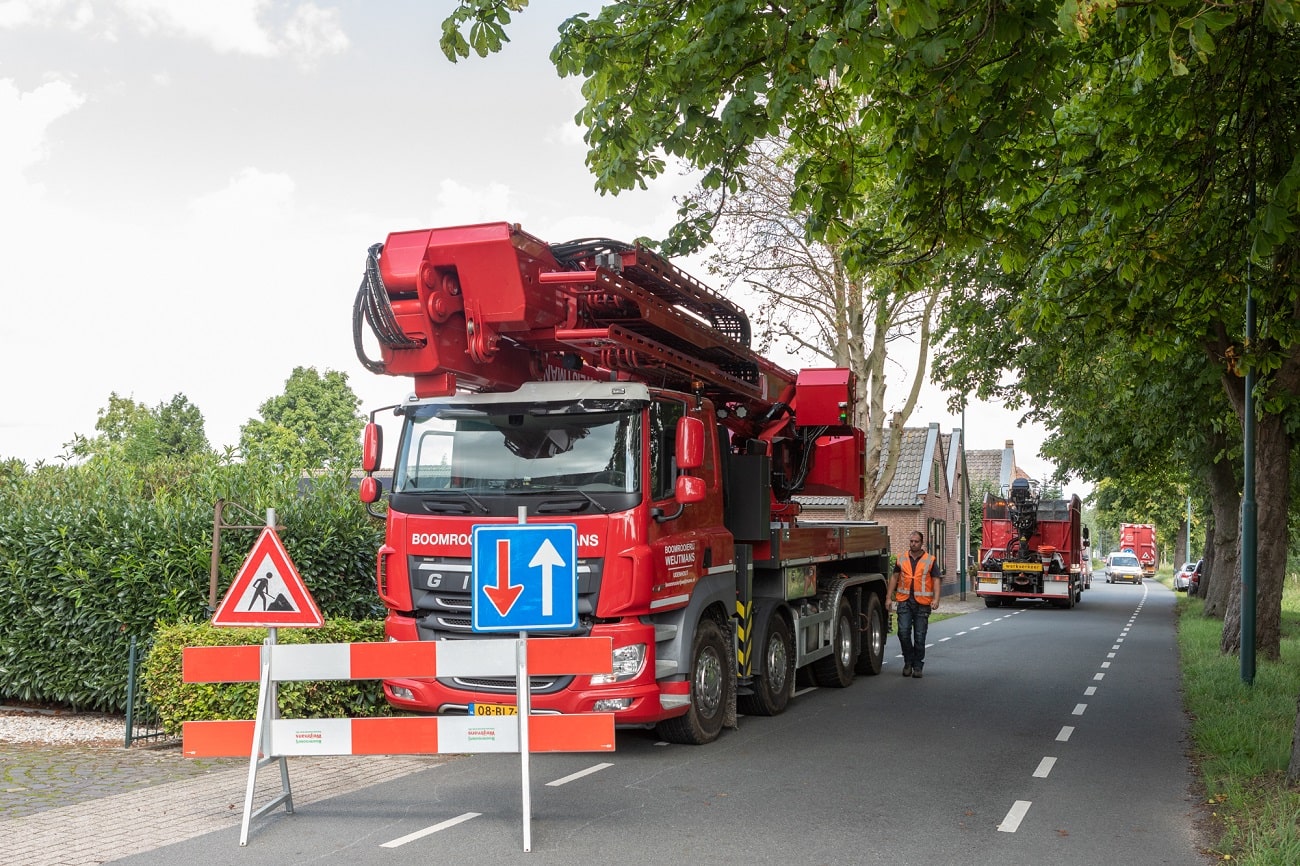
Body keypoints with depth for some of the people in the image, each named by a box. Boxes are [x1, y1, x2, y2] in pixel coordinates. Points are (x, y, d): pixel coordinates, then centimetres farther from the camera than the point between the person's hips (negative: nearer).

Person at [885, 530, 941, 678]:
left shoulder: (930, 560, 4)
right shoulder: (902, 559, 10)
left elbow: (936, 580, 0)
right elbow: (894, 578, 13)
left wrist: (936, 599, -12)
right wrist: (889, 597, 6)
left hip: (922, 602, -1)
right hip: (904, 601, 1)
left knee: (919, 636, 3)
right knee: (903, 632, -9)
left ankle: (917, 666, 13)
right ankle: (908, 662, 8)